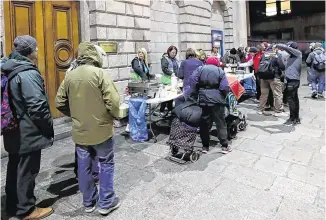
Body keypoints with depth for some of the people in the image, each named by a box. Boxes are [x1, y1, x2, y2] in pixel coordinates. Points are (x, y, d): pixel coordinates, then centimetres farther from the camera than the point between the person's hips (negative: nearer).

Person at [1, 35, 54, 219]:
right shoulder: (28, 74, -21)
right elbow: (37, 107, -25)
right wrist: (49, 126, -11)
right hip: (28, 133, -9)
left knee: (15, 167, 20)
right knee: (27, 170, 4)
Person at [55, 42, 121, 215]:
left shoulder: (69, 76, 2)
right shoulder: (99, 73, -14)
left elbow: (59, 103, 5)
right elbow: (113, 101, -21)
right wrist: (114, 115, -1)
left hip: (79, 130, 5)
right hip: (101, 129, -5)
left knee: (84, 166, 16)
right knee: (106, 164, 12)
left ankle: (88, 202, 32)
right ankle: (106, 202, 21)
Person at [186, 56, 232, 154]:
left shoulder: (200, 69, 8)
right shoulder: (220, 71, 7)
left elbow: (193, 81, -7)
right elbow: (225, 87, -4)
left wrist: (193, 96, 0)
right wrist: (223, 97, 14)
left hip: (203, 99, 1)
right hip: (217, 99, -1)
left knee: (204, 123, 9)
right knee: (220, 123, 8)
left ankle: (205, 146, 15)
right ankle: (225, 146, 12)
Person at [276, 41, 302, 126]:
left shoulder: (298, 53, -9)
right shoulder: (294, 55, 14)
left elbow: (286, 47, -17)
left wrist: (277, 45, -3)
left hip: (292, 80, -9)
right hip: (294, 80, 9)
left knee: (291, 99, -5)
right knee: (295, 99, 12)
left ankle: (292, 119, 0)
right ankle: (296, 118, 20)